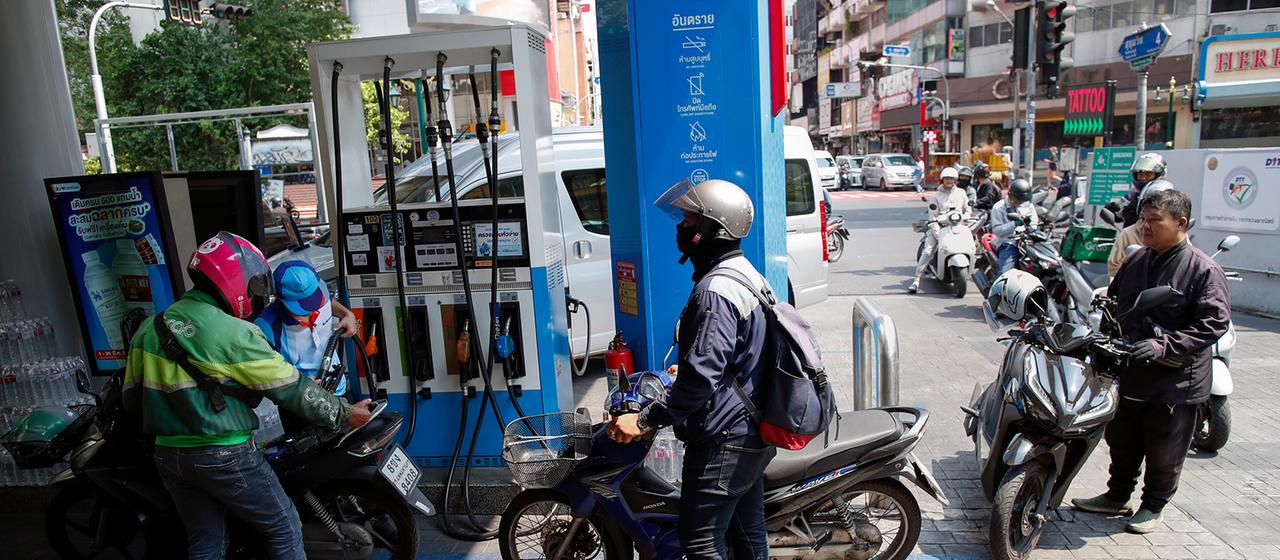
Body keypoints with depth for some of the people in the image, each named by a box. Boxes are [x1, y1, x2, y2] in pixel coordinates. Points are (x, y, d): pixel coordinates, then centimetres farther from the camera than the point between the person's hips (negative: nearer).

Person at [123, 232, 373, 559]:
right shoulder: (232, 333, -17)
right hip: (225, 456, -7)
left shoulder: (149, 329, 5)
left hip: (169, 456, 7)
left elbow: (132, 399, 10)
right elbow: (290, 389, -15)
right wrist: (344, 413, -5)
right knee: (284, 530, 8)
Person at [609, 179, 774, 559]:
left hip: (722, 440, -10)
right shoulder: (747, 274, 10)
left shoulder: (715, 291, -23)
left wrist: (645, 420, -21)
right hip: (751, 434, 10)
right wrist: (687, 370, 27)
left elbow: (702, 377, -28)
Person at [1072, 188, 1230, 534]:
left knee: (1163, 452, 10)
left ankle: (1154, 506, 30)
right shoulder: (1134, 261, 6)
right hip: (1128, 372, 6)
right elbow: (1112, 304, 17)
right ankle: (1117, 496, 36)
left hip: (1176, 379, -6)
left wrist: (1163, 346, -28)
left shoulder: (1204, 270, -12)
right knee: (1121, 442, 18)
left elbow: (1214, 323, -19)